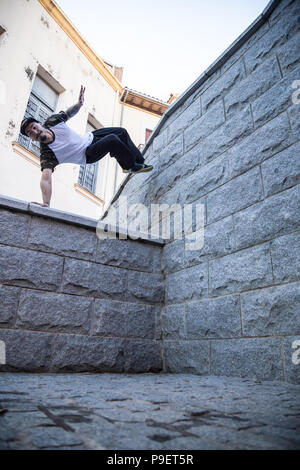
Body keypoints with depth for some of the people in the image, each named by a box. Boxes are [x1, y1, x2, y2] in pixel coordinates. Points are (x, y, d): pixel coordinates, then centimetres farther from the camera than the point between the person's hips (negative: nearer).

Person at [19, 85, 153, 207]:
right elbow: (46, 178, -41)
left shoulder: (52, 121, -13)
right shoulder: (46, 154, -28)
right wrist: (46, 204, -55)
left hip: (89, 137, 7)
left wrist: (79, 103, -15)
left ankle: (140, 161, 23)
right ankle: (131, 166, -4)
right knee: (113, 140, -30)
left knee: (121, 132, 7)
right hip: (87, 155, -7)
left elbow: (68, 113, 6)